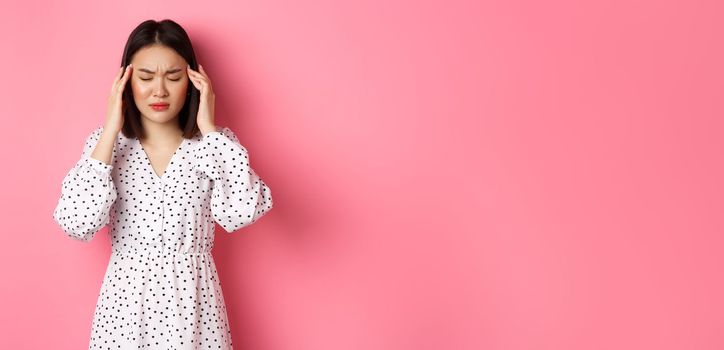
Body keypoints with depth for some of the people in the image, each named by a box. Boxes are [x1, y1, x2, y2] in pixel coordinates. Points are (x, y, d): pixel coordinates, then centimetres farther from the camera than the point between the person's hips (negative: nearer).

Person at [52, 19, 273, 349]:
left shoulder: (214, 142, -5)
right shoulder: (105, 142, -3)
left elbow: (243, 212, -22)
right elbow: (76, 223, -18)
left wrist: (208, 129, -18)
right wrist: (110, 131, -16)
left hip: (192, 300, 0)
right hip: (126, 299, 1)